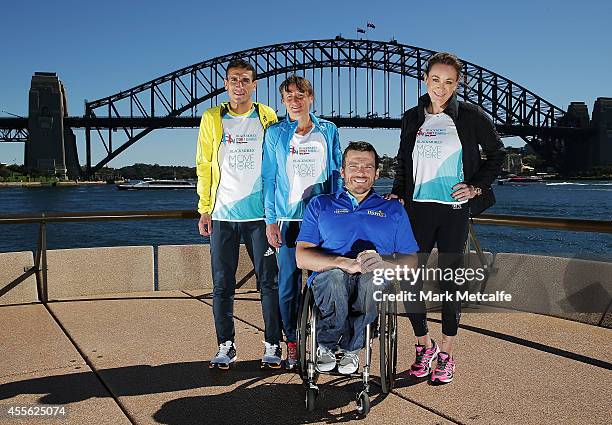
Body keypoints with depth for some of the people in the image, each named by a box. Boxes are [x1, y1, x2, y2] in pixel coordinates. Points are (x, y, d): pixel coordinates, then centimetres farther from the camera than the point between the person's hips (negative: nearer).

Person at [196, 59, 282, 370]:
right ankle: (225, 346, 19)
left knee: (269, 282, 2)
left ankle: (272, 345, 14)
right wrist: (204, 209, 2)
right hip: (223, 215, 1)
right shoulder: (212, 119, 7)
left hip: (259, 214, -1)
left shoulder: (267, 118, 6)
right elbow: (204, 166, 7)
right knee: (222, 285, 6)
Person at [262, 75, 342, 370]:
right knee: (289, 282, 0)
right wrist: (271, 220, -2)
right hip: (288, 217, 0)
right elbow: (269, 179, 5)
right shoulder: (275, 133, 6)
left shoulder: (328, 131, 9)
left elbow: (336, 174, 11)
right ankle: (292, 342, 14)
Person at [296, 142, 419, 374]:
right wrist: (345, 263, -14)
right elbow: (302, 257, 4)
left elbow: (411, 261, 12)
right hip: (329, 281, 0)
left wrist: (383, 262, -12)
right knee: (334, 276, -37)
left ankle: (348, 346, -12)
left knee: (374, 276, -36)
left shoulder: (393, 209, 22)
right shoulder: (320, 205, 18)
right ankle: (327, 344, -10)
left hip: (374, 283, 1)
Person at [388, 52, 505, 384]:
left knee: (449, 281, 4)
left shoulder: (470, 116, 1)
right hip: (418, 208, 3)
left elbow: (496, 154, 8)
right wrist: (397, 193, 5)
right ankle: (424, 345, 20)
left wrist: (476, 187, -4)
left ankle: (446, 355, 17)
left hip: (454, 209, -3)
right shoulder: (412, 118, 10)